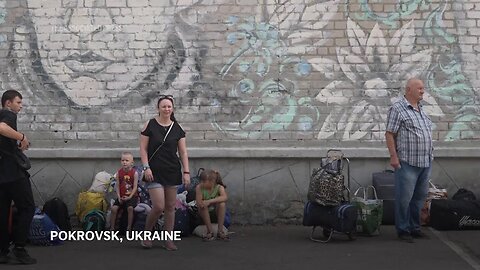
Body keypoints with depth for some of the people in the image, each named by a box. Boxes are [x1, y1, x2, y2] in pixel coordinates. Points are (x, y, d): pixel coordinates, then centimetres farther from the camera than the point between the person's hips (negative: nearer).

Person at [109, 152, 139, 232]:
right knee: (114, 208, -15)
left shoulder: (134, 172, -7)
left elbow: (135, 186, -8)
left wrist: (130, 197, -17)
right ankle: (112, 228, -3)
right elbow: (117, 186, 3)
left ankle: (129, 228, -16)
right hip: (121, 196, 3)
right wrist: (119, 197, -8)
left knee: (130, 207, -28)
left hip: (131, 196, -3)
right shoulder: (119, 172, 3)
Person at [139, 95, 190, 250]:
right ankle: (146, 234, 14)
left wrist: (186, 172, -2)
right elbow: (143, 149, -3)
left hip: (173, 172, 3)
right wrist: (146, 167, -12)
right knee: (158, 207, -10)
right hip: (155, 172, -3)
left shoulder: (177, 128, 4)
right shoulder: (150, 125, -3)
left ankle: (168, 240, 15)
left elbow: (183, 152, 5)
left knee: (170, 207, 6)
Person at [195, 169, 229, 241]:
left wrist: (210, 201, -44)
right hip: (205, 214, 0)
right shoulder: (199, 187, -13)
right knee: (203, 206, -31)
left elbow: (224, 197, -36)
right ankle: (210, 231, -23)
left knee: (222, 204, -30)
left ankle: (220, 231, -24)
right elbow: (199, 203, -23)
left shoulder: (219, 187, -14)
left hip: (217, 214, 0)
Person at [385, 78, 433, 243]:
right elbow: (389, 134, -11)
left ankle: (414, 228, 23)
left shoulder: (421, 109, 17)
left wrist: (430, 156, 20)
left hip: (425, 162, 8)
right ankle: (403, 230, 7)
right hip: (408, 162, -8)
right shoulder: (398, 108, -7)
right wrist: (393, 156, -17)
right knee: (405, 198, -2)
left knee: (420, 197, 13)